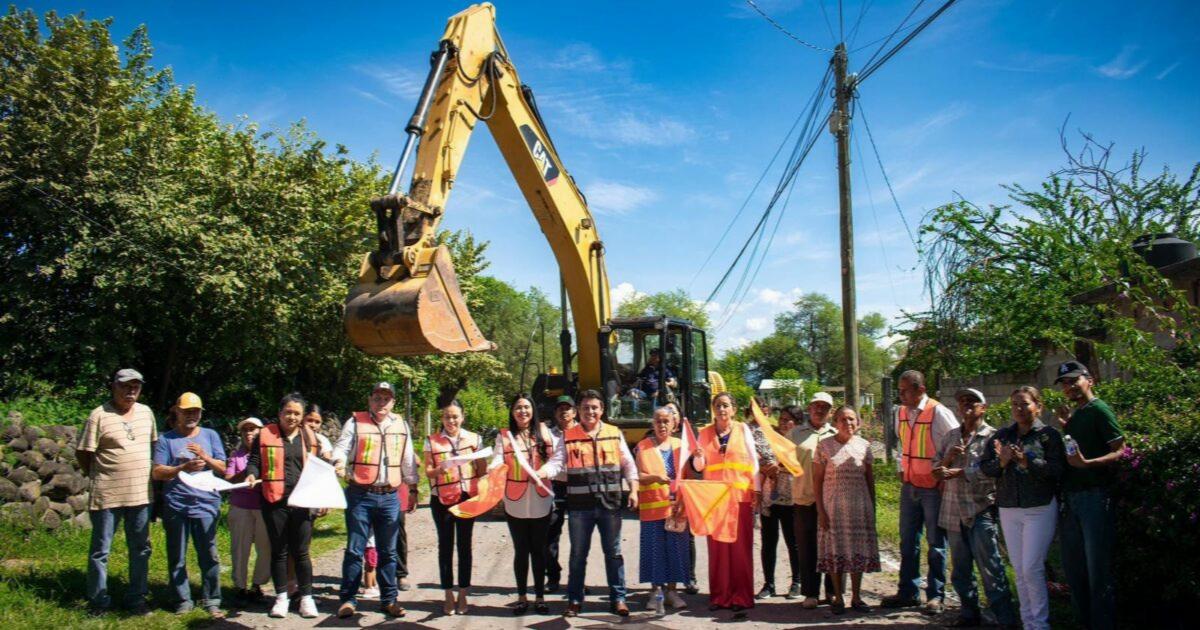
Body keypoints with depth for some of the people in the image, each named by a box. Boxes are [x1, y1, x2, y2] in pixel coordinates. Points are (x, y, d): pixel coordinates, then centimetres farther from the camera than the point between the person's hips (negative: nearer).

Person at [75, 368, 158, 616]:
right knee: (100, 550, 6)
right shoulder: (99, 415, -8)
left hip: (141, 493, 5)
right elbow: (82, 453, -5)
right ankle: (98, 601, 18)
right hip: (106, 494, -5)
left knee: (141, 548, 11)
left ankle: (136, 597, 23)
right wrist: (96, 476, 2)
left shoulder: (146, 412, 7)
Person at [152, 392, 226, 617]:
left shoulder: (210, 435, 12)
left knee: (209, 556, 0)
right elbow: (157, 472, -2)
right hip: (176, 506, -1)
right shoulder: (167, 439, 6)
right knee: (177, 558, 5)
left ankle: (211, 601, 7)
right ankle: (183, 601, 14)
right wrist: (183, 468, -18)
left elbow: (222, 468, 9)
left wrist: (205, 457, -10)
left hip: (206, 504, 1)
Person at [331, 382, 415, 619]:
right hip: (360, 495, -3)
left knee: (388, 551, 9)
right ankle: (348, 599, 10)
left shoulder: (401, 425, 11)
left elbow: (408, 460, 16)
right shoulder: (355, 422, 1)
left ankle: (388, 599, 18)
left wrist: (412, 488, 17)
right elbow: (341, 448, -8)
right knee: (355, 550, 0)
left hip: (390, 497, 3)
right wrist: (339, 464, -29)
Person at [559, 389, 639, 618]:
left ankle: (618, 598, 20)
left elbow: (628, 463, 8)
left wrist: (633, 490, 0)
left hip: (610, 503, 1)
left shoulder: (615, 433, 7)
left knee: (613, 552, 9)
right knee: (578, 553, 8)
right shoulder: (568, 436, 3)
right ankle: (574, 599, 21)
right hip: (580, 504, -1)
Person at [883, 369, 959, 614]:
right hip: (909, 485, 6)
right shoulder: (901, 413, 5)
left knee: (936, 543, 4)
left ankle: (936, 596, 12)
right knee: (908, 542, 11)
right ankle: (908, 592, 21)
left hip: (934, 487, -6)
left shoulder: (939, 413, -15)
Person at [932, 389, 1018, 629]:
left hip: (980, 511, -6)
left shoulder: (991, 436, -3)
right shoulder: (951, 436, 15)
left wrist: (956, 472, -14)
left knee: (990, 568, -6)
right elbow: (936, 468, 14)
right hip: (953, 511, 6)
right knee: (960, 569, 13)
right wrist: (948, 457, -6)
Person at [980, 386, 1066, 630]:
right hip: (1008, 509, 5)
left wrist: (1026, 461, -25)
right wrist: (1002, 462, -14)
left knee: (1032, 568, -6)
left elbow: (1057, 470, -16)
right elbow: (984, 466, 5)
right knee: (1019, 570, 10)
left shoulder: (1048, 435, -5)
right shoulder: (1002, 436, 8)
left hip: (1040, 509, -5)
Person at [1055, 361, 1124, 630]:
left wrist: (1086, 463, -28)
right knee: (1072, 567, 15)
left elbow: (1121, 451, -16)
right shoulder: (1074, 415, 16)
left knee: (1098, 569, -2)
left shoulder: (1099, 410, -9)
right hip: (1071, 497, 9)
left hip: (1095, 495, -9)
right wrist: (1067, 425, 10)